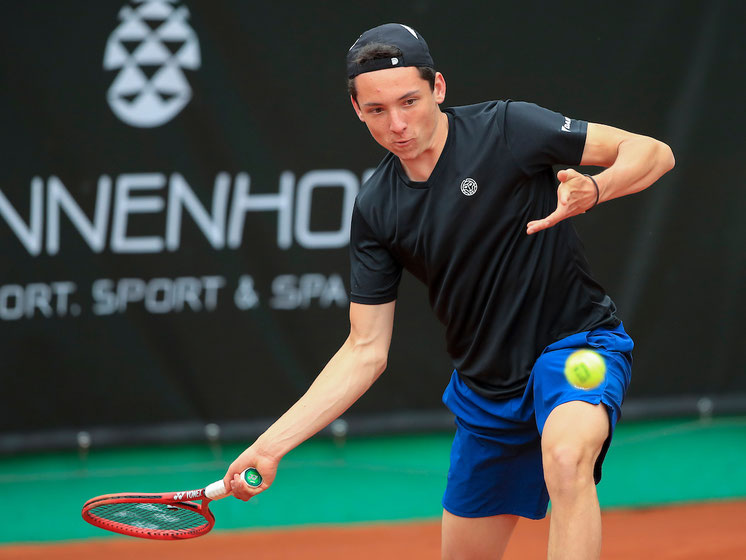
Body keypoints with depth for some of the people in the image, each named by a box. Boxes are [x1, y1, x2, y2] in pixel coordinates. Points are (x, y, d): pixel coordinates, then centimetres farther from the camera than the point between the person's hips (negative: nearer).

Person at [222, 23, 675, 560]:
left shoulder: (506, 128, -14)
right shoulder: (375, 210, -1)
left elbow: (652, 152, -13)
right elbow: (366, 351, 2)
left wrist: (592, 190, -35)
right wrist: (272, 444, -5)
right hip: (485, 390, 6)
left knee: (567, 459, -37)